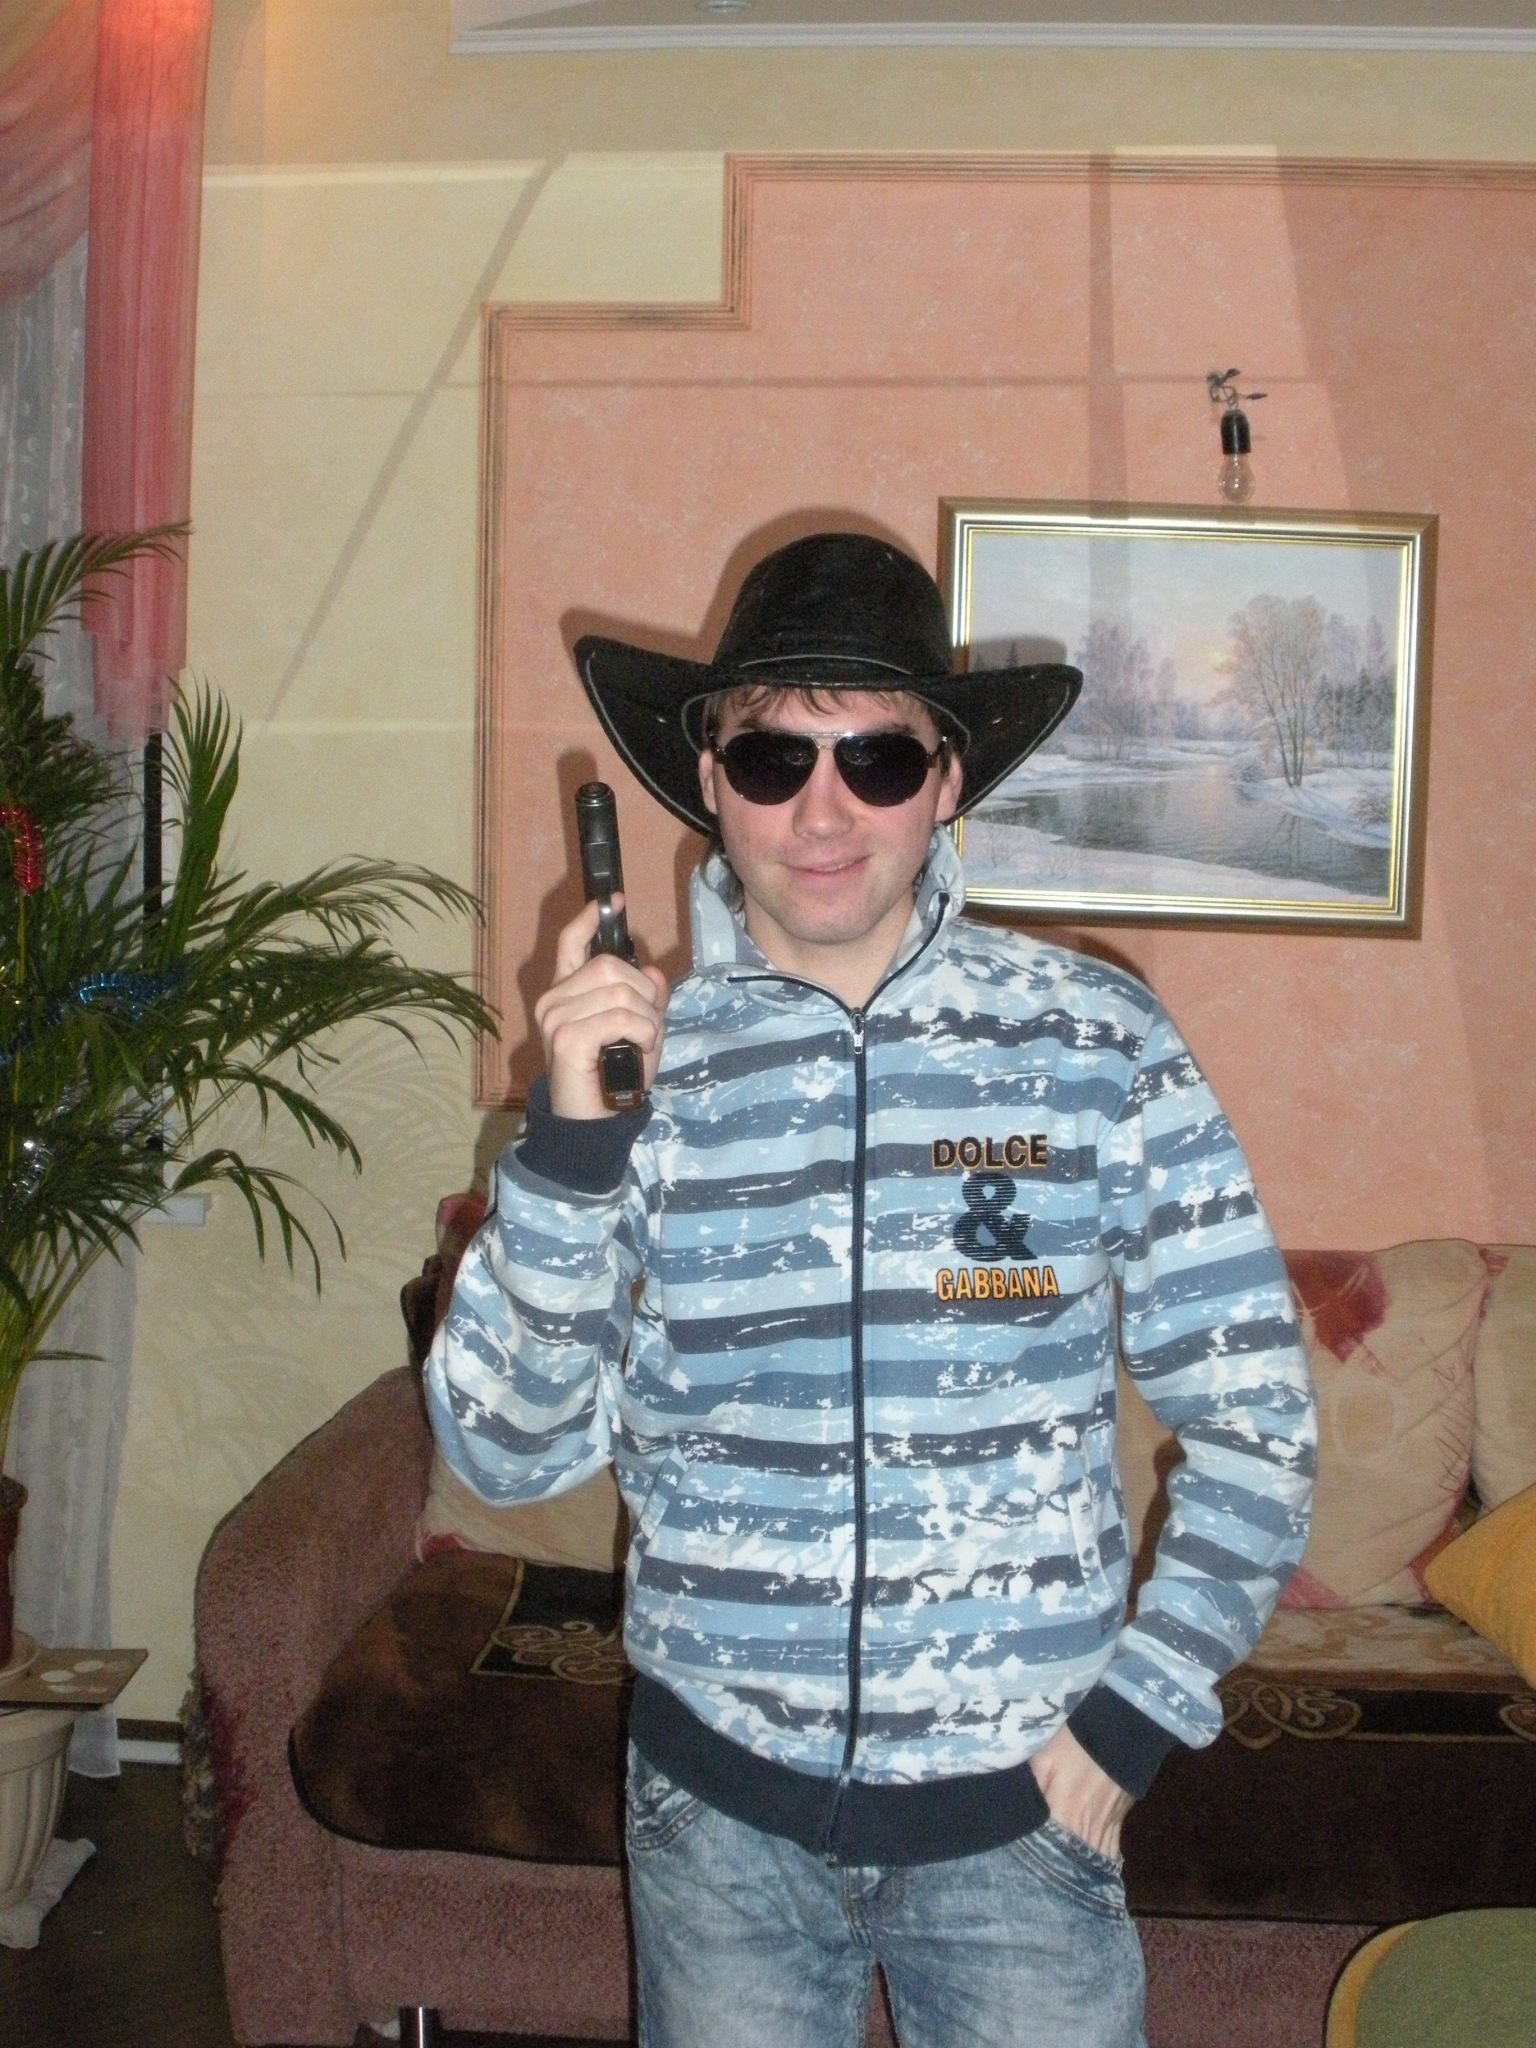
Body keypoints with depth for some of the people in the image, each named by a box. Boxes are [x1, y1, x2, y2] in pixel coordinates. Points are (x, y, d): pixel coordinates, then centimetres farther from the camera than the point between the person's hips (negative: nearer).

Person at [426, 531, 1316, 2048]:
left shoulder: (1098, 1043, -7)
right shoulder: (643, 1058, -5)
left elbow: (1256, 1421, 0)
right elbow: (508, 1454, -10)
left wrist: (1138, 1709, -3)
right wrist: (572, 1147, -21)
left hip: (1020, 1803, 0)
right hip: (721, 1806, 1)